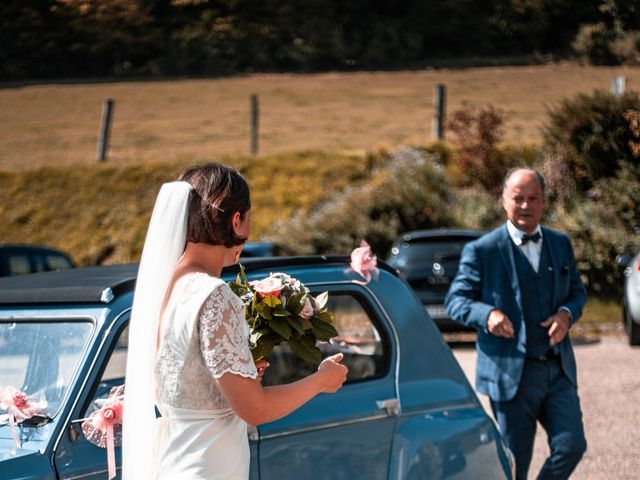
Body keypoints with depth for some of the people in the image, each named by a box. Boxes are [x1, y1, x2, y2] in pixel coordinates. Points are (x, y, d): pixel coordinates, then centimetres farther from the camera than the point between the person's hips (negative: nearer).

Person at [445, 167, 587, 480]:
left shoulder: (561, 244, 10)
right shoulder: (481, 251, -5)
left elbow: (577, 291, 19)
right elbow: (454, 300, -3)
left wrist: (567, 314, -5)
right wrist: (487, 314, -24)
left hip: (559, 370, 4)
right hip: (511, 373, -4)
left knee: (571, 446, -5)